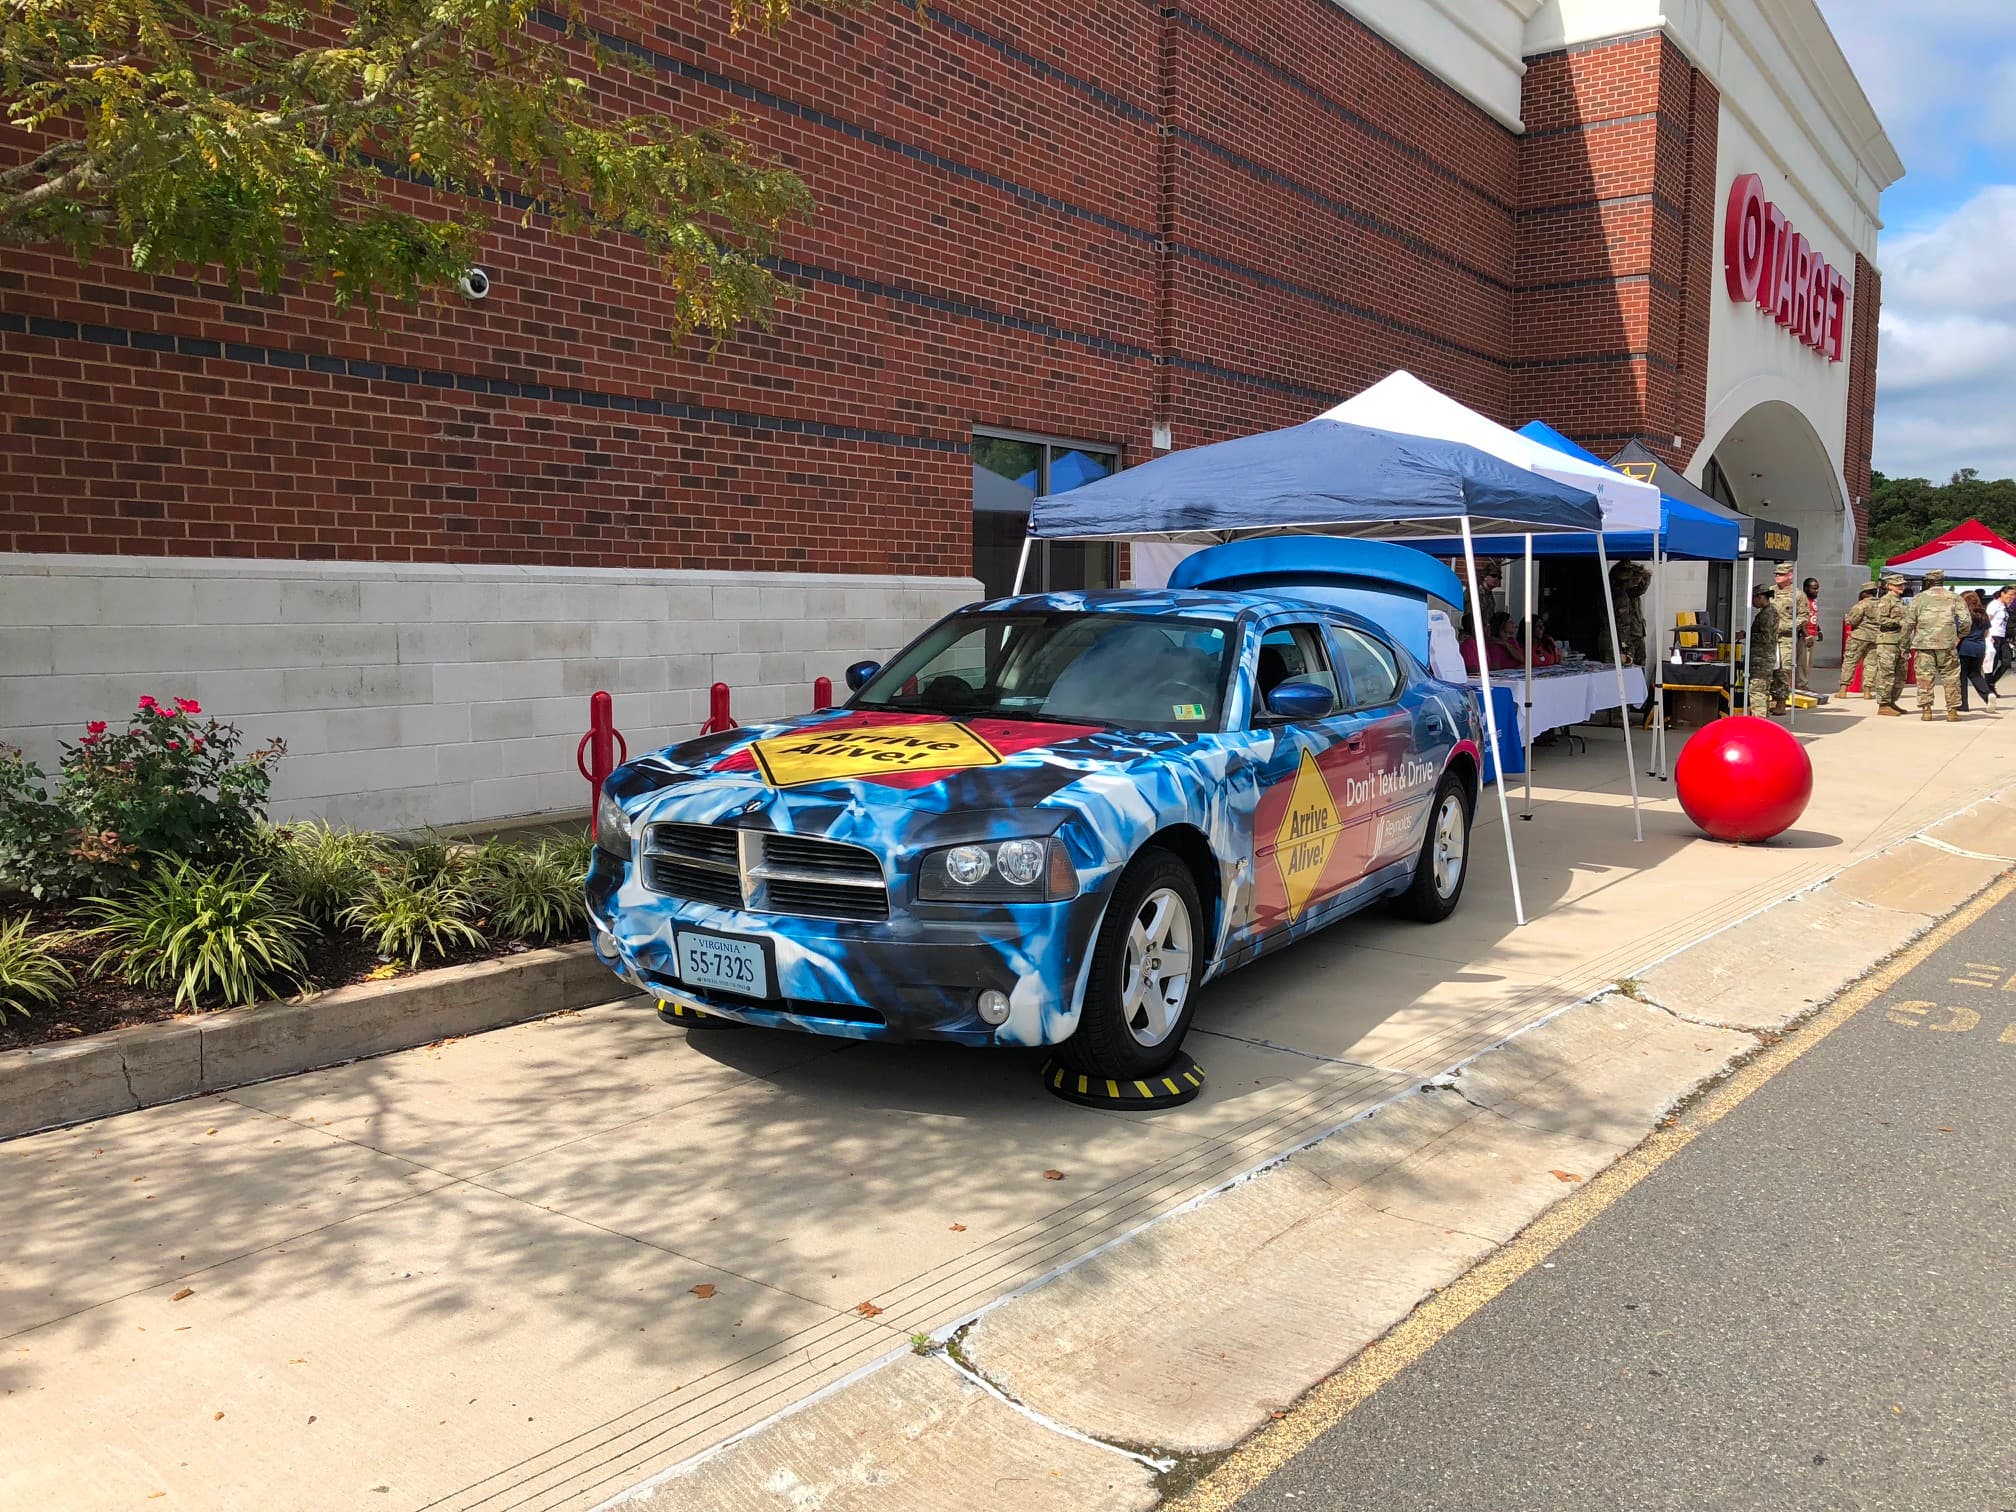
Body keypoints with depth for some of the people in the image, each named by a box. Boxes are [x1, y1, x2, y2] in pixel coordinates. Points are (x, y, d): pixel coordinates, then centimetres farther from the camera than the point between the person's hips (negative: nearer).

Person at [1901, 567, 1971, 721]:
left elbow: (1908, 623, 4)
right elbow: (1966, 621, 0)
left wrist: (1904, 645, 11)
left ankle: (1926, 709, -2)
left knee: (1924, 676, 2)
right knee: (1950, 677, 6)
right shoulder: (1954, 598, 8)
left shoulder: (1919, 598, 6)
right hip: (1947, 644, 1)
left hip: (1923, 643, -1)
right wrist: (1959, 636, 18)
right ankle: (1952, 710, 7)